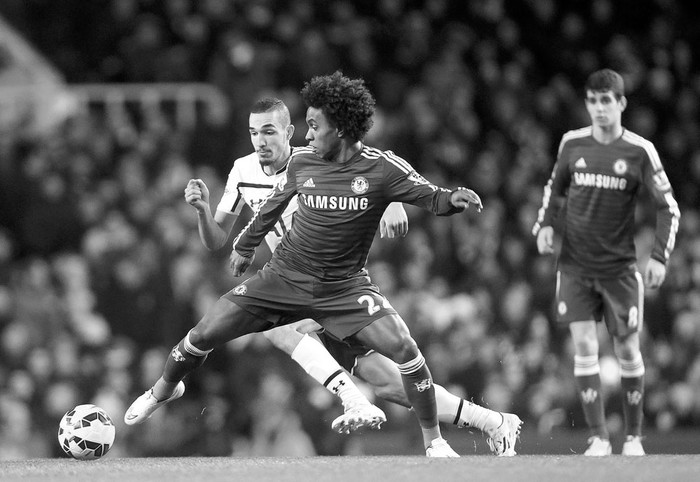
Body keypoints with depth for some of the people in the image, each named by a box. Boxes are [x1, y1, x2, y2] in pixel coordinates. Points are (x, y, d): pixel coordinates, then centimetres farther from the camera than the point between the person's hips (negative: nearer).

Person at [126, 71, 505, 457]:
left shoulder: (382, 168, -13)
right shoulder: (302, 161, -2)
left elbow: (431, 198, -10)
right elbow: (274, 205, 15)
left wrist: (454, 199, -33)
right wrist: (244, 246, 28)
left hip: (345, 286, -3)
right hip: (285, 277, 3)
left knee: (404, 349, -22)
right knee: (205, 334, -1)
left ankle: (433, 442, -5)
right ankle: (164, 389, 32)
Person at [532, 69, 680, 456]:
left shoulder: (639, 151, -7)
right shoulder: (572, 144, 1)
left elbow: (668, 206, -2)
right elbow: (555, 188, 18)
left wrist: (659, 256, -11)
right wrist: (545, 224, 2)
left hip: (619, 266, -1)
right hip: (575, 264, 1)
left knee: (627, 350, 2)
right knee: (584, 346, -9)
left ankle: (634, 436, 18)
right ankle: (598, 438, -6)